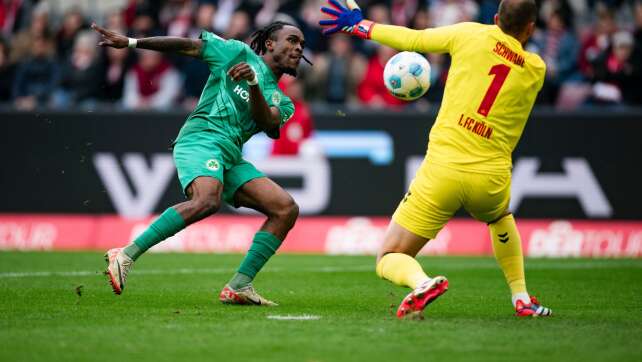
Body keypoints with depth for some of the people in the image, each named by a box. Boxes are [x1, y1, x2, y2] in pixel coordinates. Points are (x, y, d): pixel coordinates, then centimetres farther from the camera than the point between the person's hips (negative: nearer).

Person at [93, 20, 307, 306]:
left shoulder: (282, 103, 23)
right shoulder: (239, 53, 12)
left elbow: (269, 125, 0)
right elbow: (188, 46, 12)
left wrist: (253, 84, -17)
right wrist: (131, 43, 7)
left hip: (231, 159, 6)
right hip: (201, 139, -6)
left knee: (286, 208, -9)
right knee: (207, 201, -35)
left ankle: (239, 287, -11)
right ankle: (126, 256, -32)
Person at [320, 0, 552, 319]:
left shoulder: (472, 35, 1)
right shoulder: (536, 69, 7)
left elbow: (411, 39, 6)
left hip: (442, 170, -3)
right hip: (490, 178, 3)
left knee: (389, 259, 5)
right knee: (500, 217, 41)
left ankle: (421, 282, -29)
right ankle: (522, 298, 32)